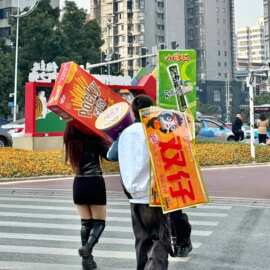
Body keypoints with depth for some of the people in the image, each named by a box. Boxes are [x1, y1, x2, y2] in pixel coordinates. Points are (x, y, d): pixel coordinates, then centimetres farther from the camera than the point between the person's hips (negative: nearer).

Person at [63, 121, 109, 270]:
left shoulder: (70, 139, 3)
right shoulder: (93, 135, -9)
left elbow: (70, 160, 12)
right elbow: (108, 154, -8)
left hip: (79, 184, 4)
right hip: (95, 183, -4)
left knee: (85, 222, 12)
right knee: (99, 221, 6)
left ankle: (86, 258, 10)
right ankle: (87, 247, -19)